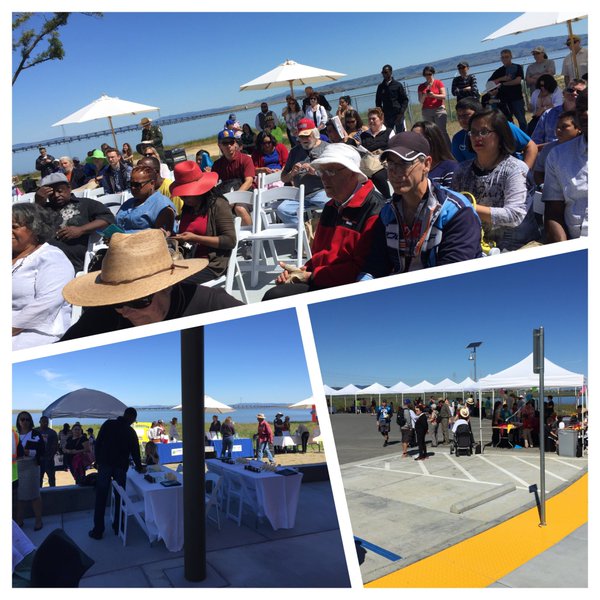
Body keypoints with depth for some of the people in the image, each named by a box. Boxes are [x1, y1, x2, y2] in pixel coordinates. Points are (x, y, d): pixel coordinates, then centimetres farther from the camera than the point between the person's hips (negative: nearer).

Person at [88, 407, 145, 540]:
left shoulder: (108, 424, 2)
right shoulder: (131, 432, 3)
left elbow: (98, 443, 0)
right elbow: (135, 452, 9)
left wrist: (98, 461, 8)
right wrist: (139, 468, 24)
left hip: (105, 465, 0)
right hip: (121, 467, 0)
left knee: (101, 498, 3)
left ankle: (98, 531, 4)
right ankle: (118, 527, 17)